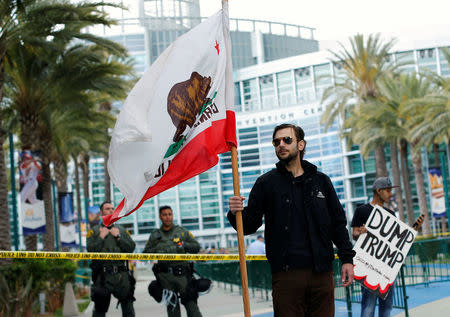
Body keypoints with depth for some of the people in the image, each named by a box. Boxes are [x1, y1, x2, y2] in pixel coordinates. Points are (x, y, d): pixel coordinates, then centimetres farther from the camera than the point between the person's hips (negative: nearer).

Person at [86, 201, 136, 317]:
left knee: (128, 307, 2)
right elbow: (91, 249, -6)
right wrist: (101, 237, -8)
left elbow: (131, 247, 4)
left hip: (122, 275, 2)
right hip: (103, 276, -2)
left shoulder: (122, 230, 16)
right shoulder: (94, 231, 8)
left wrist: (118, 237, -3)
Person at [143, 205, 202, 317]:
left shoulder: (182, 231, 10)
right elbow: (145, 253, 10)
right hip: (165, 275, 2)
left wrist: (183, 245, -8)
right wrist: (157, 250, -7)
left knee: (190, 302, -7)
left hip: (182, 273, -2)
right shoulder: (155, 235, 14)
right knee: (171, 304, 4)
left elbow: (196, 247, 9)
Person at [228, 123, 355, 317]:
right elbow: (249, 226, 3)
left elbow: (338, 223, 15)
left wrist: (347, 258, 8)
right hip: (286, 273, -2)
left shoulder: (320, 181, 13)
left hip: (321, 272, 2)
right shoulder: (266, 183, 6)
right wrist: (236, 213, -19)